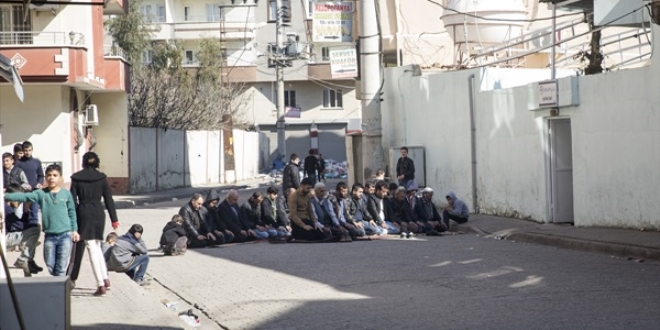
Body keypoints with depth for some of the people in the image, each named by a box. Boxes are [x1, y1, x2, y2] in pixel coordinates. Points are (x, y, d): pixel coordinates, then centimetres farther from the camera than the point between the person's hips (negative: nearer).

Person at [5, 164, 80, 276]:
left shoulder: (66, 193, 1)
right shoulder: (41, 193, 0)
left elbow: (72, 213, 8)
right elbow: (24, 196, -10)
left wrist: (74, 230, 8)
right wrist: (6, 196, -23)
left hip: (65, 235, -2)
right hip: (49, 236, 2)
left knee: (61, 268, -2)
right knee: (50, 266, 7)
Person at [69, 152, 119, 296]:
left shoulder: (76, 178, -1)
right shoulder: (101, 177, 2)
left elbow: (73, 200, -2)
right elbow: (108, 199, 2)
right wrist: (114, 219, 6)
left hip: (83, 213, -2)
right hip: (98, 213, 2)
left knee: (92, 249, -4)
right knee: (97, 246, 21)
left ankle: (101, 285, -11)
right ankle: (105, 278, 17)